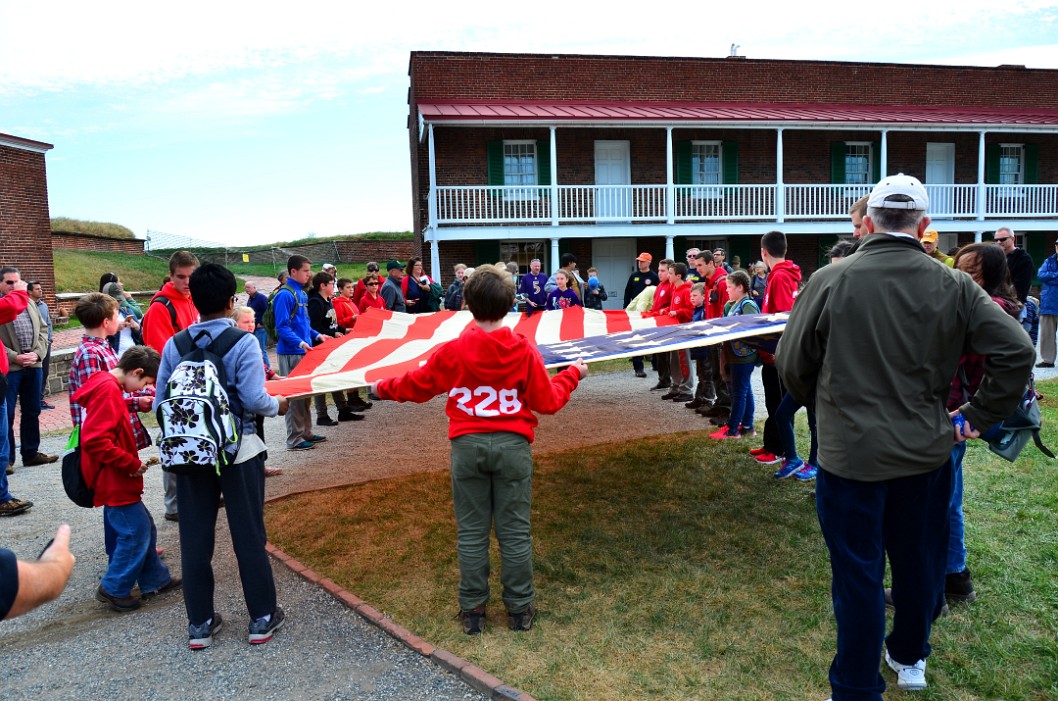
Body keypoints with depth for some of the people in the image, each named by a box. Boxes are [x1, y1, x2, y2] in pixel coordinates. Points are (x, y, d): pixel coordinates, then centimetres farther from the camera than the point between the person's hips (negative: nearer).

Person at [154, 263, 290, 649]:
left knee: (194, 538, 13)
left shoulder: (175, 345, 0)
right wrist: (278, 406, 0)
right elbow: (254, 400, -20)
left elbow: (160, 403, 0)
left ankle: (199, 624, 23)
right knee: (249, 534, 8)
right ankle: (262, 617, 19)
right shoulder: (242, 342, -14)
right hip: (238, 451, -3)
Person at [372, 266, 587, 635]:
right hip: (512, 445, 0)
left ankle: (472, 610, 21)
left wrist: (383, 387, 27)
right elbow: (548, 401, -1)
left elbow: (416, 385, 6)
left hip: (467, 445, 0)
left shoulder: (451, 351, -7)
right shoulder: (524, 350, -8)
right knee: (515, 531, 10)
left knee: (471, 531, 11)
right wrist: (573, 375, 17)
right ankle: (520, 609, 21)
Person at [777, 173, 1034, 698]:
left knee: (858, 575, 8)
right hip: (927, 453, 4)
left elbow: (791, 364, -5)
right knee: (919, 561, 22)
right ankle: (909, 658, 44)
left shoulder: (829, 281, -12)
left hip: (850, 453, -3)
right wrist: (977, 416, 4)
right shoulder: (953, 287, -5)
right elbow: (1016, 352, -6)